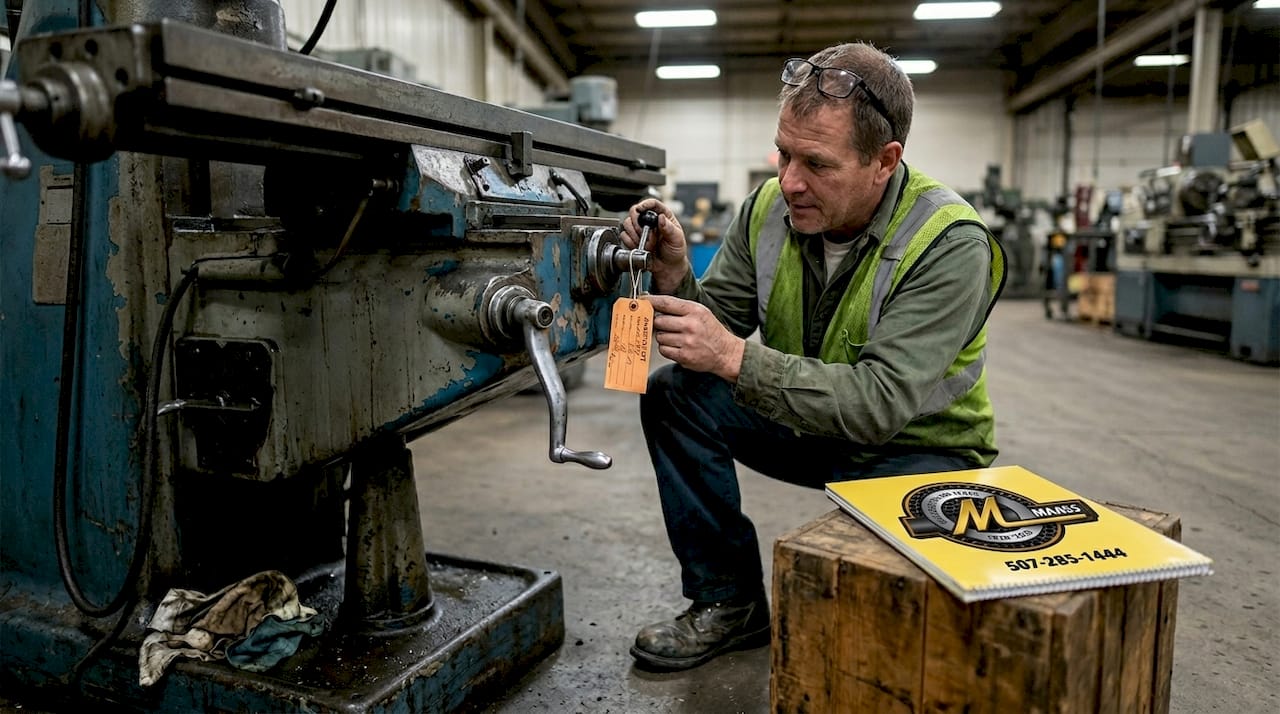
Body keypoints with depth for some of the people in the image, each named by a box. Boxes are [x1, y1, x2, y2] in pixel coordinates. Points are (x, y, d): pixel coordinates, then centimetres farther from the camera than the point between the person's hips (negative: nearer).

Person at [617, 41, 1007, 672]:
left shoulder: (950, 244, -26)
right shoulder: (769, 206, -10)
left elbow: (882, 402, -34)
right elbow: (719, 326, -6)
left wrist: (734, 356, -42)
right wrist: (674, 279, -27)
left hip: (919, 446, -5)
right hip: (811, 424, 5)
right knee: (673, 394, -14)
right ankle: (729, 602, 0)